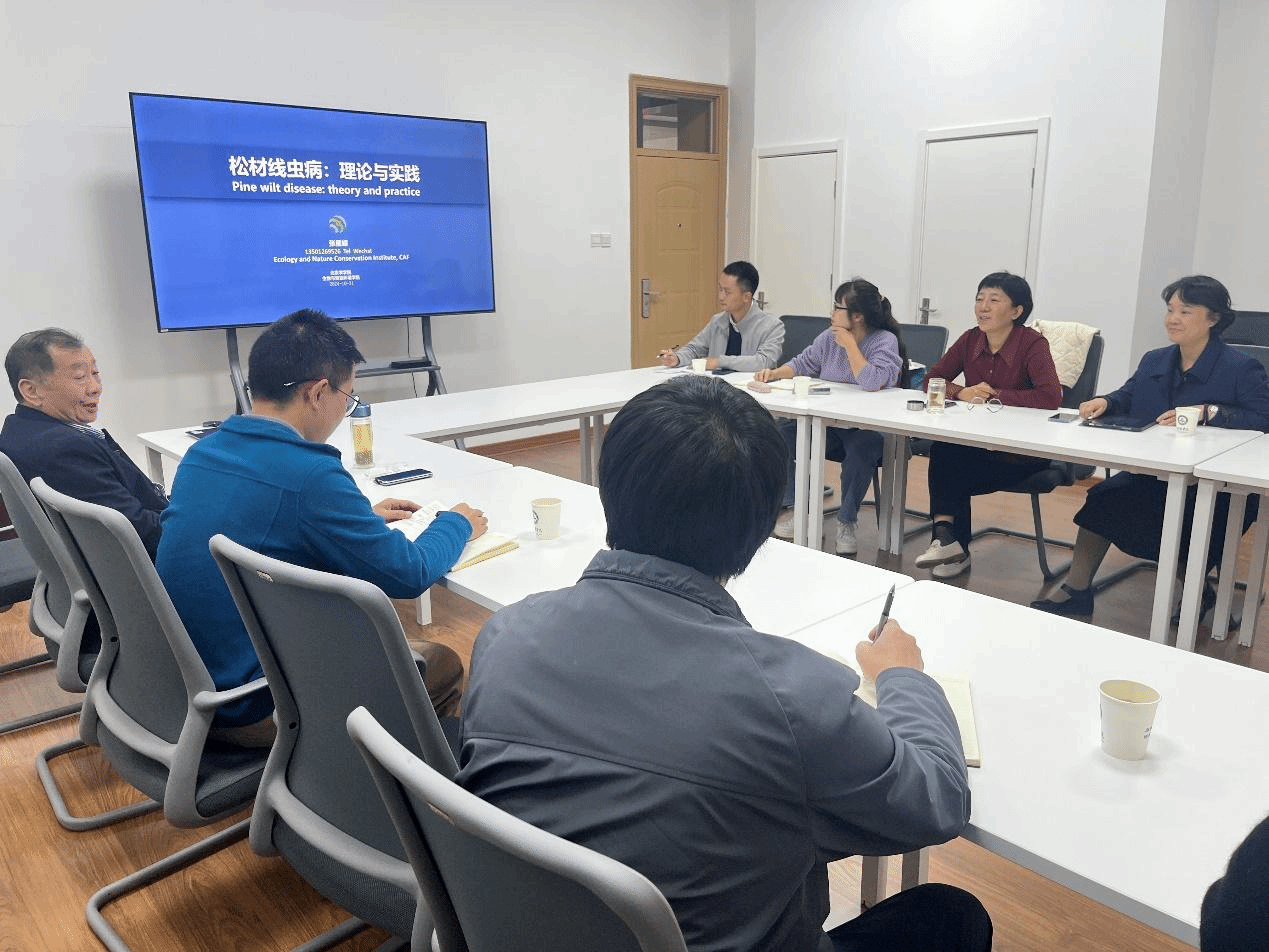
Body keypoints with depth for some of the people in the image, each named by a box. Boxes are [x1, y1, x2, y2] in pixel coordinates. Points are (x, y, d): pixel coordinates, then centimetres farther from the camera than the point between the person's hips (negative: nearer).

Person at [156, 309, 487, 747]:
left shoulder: (203, 451, 1)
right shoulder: (308, 475, -24)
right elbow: (409, 574, -15)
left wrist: (364, 517, 20)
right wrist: (457, 524, 4)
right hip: (247, 711, -9)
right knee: (442, 665, 4)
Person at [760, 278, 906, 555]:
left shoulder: (885, 341, -10)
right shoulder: (829, 337, 8)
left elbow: (872, 382, -26)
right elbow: (803, 363, 17)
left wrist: (849, 344, -20)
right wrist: (776, 373, -2)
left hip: (867, 429, -5)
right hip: (828, 425, 6)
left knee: (862, 448, -38)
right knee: (785, 430, -18)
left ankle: (846, 522, -16)